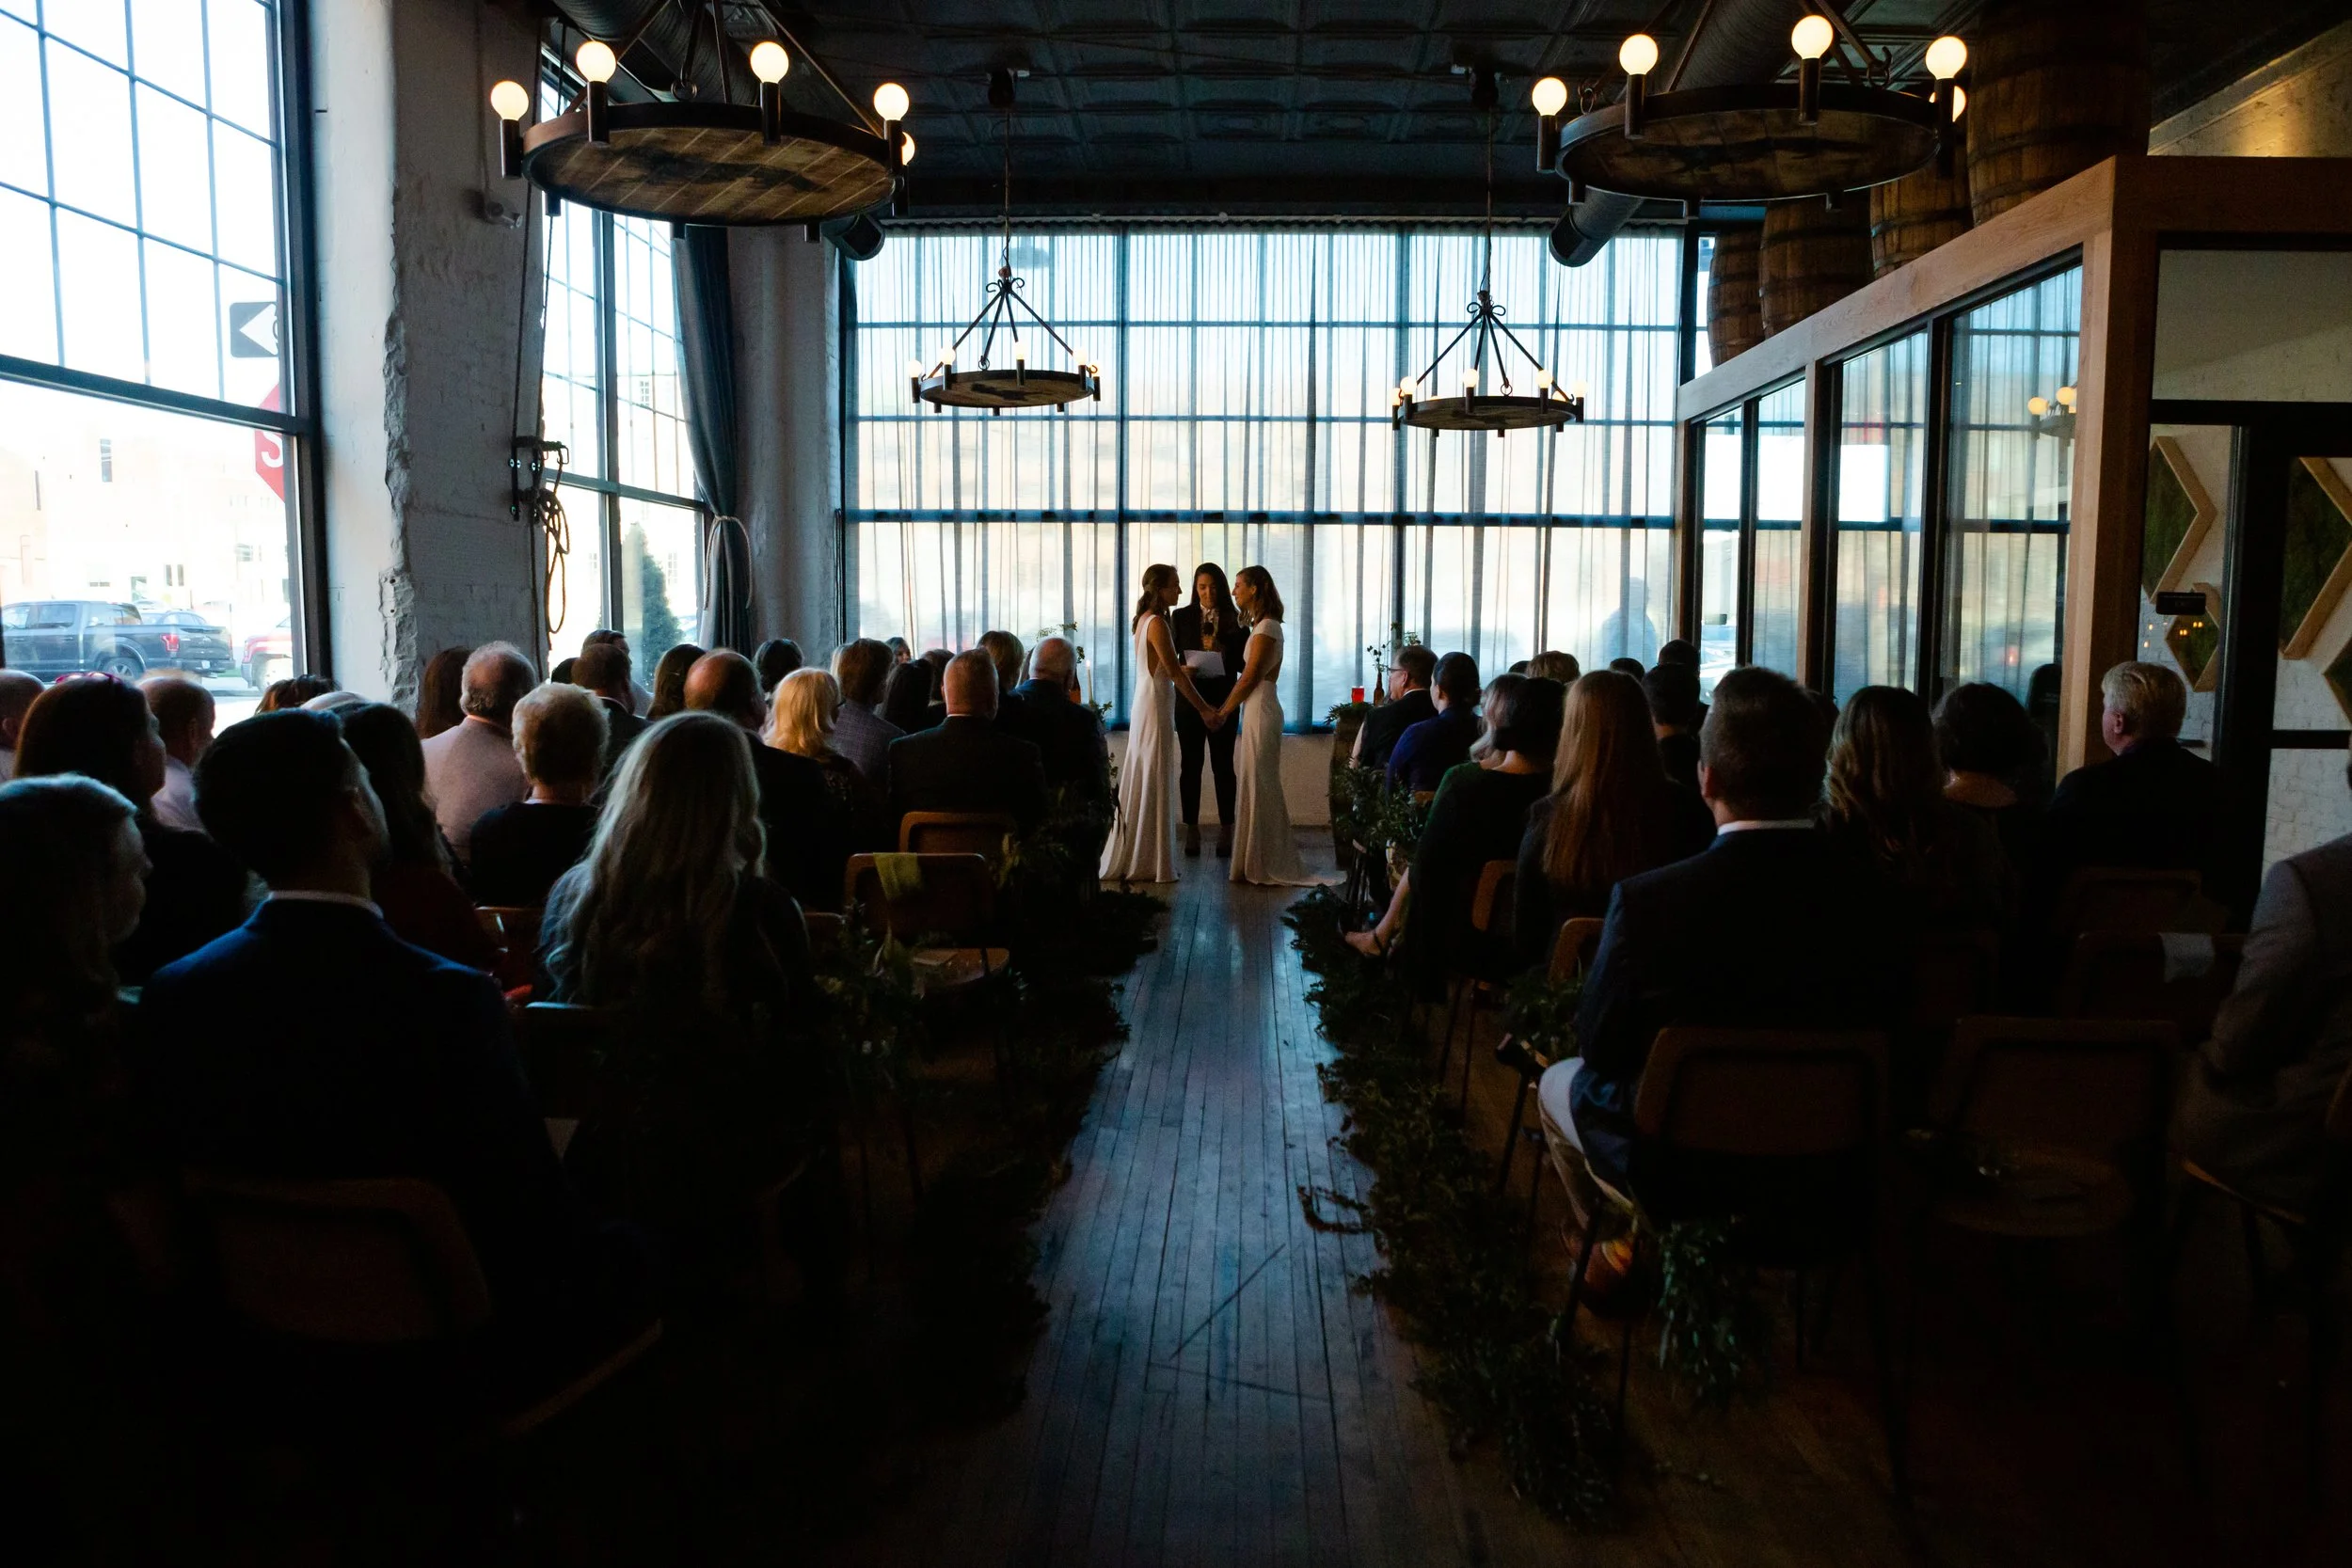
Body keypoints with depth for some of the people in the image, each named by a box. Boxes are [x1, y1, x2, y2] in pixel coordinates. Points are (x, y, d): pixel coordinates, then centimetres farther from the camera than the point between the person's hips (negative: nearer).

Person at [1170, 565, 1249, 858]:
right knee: (1190, 765, 4)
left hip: (1223, 701, -1)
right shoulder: (1181, 617, 5)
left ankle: (1226, 831, 8)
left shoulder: (1235, 619, 2)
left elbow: (1244, 662, -1)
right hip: (1190, 699, 1)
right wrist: (1181, 670, -15)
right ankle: (1191, 830, 10)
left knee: (1223, 765, 3)